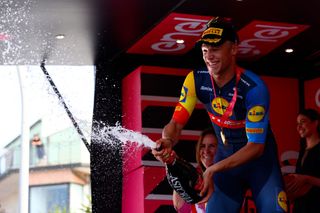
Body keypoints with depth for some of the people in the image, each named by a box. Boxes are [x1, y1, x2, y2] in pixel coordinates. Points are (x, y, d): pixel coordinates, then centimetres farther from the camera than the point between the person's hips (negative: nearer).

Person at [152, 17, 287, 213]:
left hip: (260, 157, -3)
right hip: (226, 155, 3)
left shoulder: (254, 87, -26)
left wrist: (213, 170, -35)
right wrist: (167, 142, -37)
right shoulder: (196, 80, -14)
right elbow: (177, 123, -13)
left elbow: (256, 146, -26)